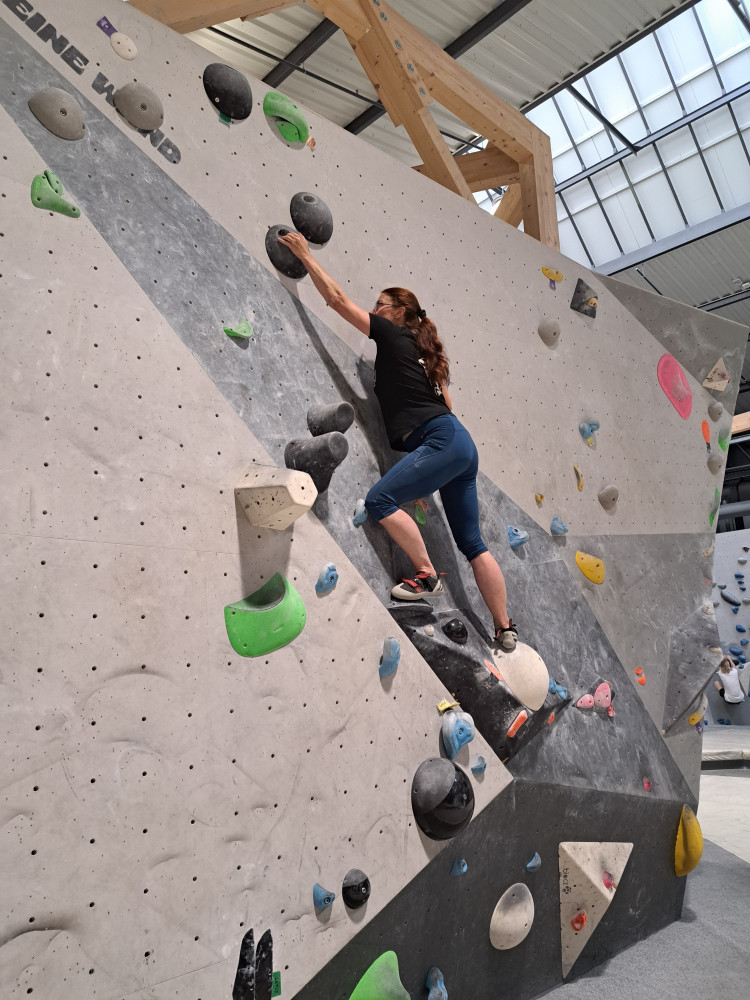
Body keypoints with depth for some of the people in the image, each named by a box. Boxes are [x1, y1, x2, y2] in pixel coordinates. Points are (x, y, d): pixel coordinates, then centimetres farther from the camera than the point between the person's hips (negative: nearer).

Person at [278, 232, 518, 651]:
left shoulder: (393, 335, 3)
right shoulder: (420, 351, 25)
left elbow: (337, 298, 3)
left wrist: (305, 254, 13)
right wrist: (427, 475, 27)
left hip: (443, 443, -9)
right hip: (460, 445, 9)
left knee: (380, 499, -14)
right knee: (471, 542, 9)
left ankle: (428, 575, -7)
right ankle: (506, 629, 12)